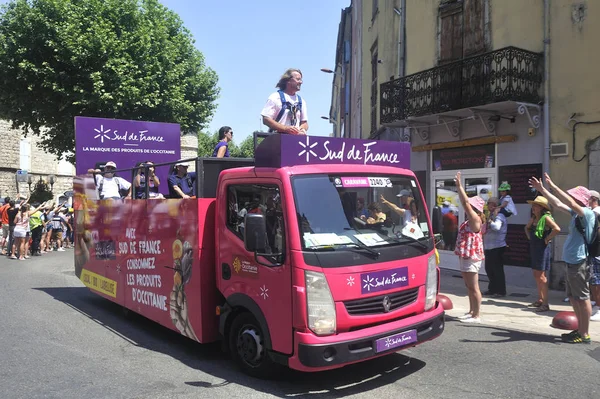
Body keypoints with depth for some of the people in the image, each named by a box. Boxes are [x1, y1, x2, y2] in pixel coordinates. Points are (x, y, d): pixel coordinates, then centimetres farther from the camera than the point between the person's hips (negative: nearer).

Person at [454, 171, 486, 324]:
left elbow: (465, 203, -20)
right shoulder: (470, 220, 13)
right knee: (469, 287, 15)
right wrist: (458, 187, 14)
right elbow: (465, 202, 17)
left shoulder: (475, 219, -12)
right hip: (466, 256, 10)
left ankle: (476, 316, 0)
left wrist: (459, 185, -18)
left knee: (473, 287, -5)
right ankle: (471, 312, 23)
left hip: (471, 256, -10)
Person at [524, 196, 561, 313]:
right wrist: (529, 237, 16)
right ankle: (540, 300, 24)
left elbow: (557, 229, -29)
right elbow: (527, 228, 31)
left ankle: (545, 304, -4)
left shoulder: (546, 217, -14)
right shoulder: (534, 218, 11)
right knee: (536, 275, 14)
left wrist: (547, 239, -18)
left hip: (542, 249, -9)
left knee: (541, 276, -8)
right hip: (533, 248, 9)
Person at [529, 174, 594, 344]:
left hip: (579, 263, -9)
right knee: (573, 297, 16)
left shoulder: (587, 214, -14)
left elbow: (571, 203, -31)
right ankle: (580, 329, 27)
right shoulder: (576, 213, 11)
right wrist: (542, 189, 19)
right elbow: (558, 204, 21)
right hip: (572, 262, 9)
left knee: (582, 298, -2)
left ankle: (585, 334, 5)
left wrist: (553, 186, -30)